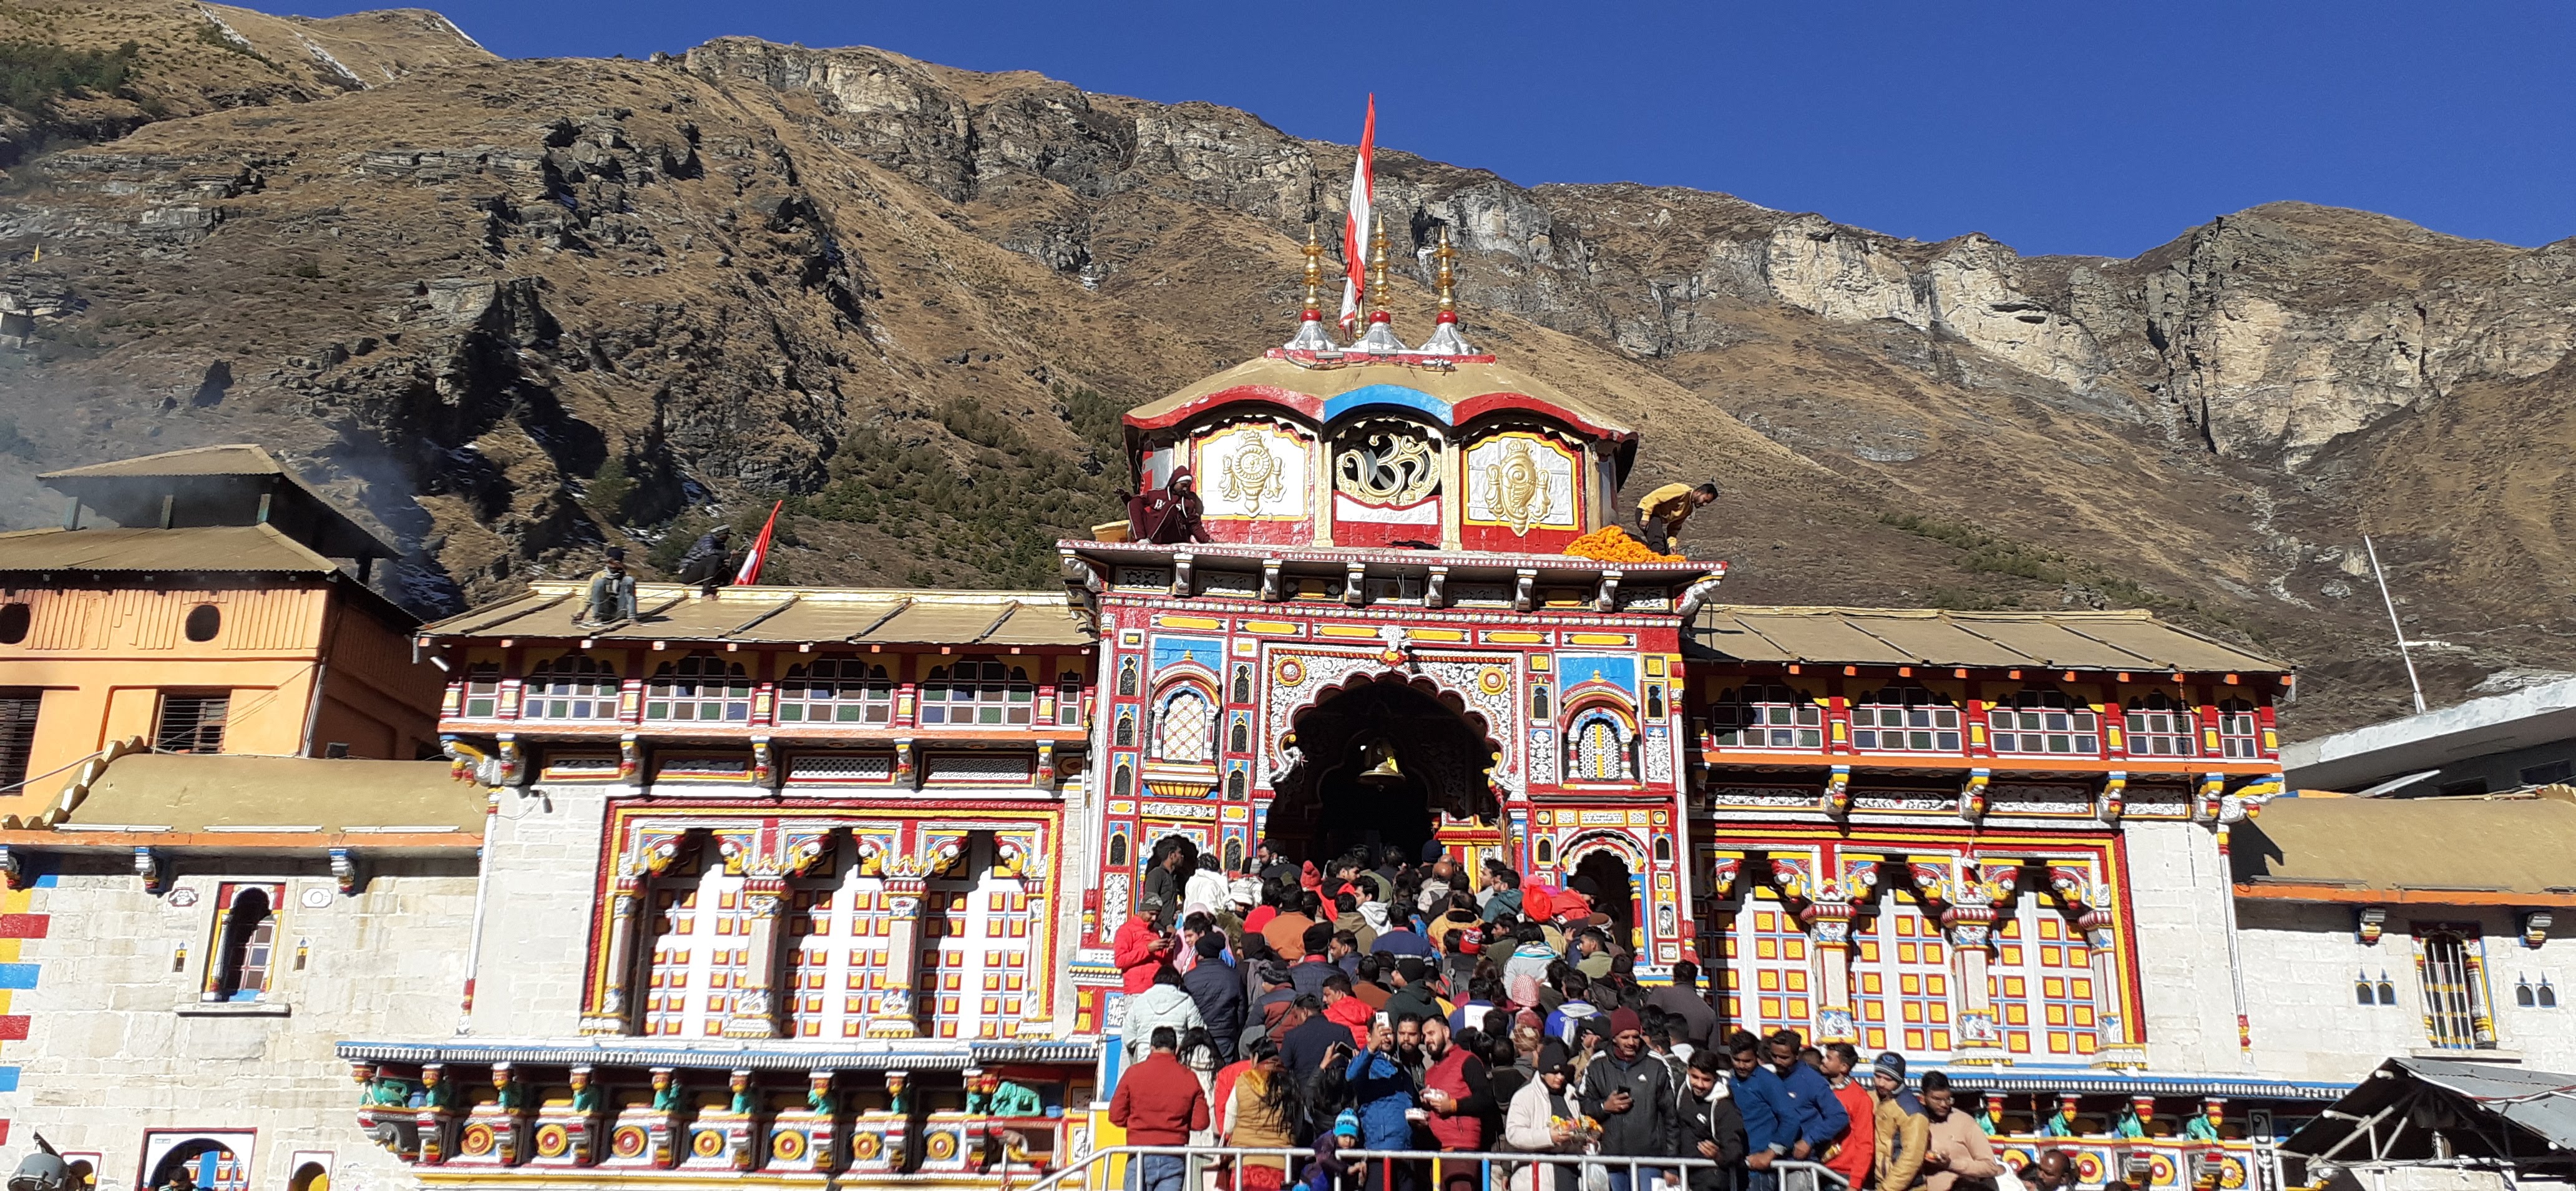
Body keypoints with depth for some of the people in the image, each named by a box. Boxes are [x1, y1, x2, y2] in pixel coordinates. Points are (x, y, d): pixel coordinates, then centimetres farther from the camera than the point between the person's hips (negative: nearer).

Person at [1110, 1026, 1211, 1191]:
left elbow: (1116, 1116, 0)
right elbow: (1201, 1122, -1)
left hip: (1140, 1154, -1)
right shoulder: (1189, 1077, 0)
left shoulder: (1133, 1073, -2)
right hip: (1174, 1157, 1)